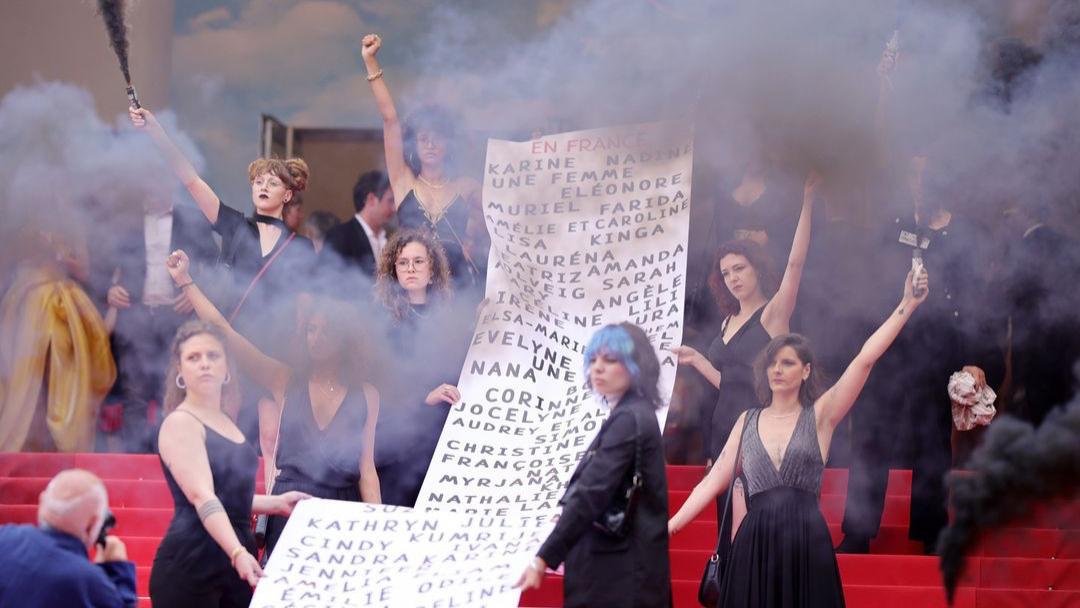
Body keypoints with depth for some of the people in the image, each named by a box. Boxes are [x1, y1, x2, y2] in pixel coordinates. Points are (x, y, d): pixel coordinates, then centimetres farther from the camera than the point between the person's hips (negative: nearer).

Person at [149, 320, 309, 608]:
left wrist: (276, 503, 17)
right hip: (189, 565, -8)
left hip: (234, 561, 8)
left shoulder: (225, 422, 16)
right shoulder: (180, 423, -9)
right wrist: (238, 553, -34)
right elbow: (202, 497, -22)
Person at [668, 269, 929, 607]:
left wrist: (908, 304, -12)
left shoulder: (819, 416, 3)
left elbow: (866, 359, -5)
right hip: (755, 545, 2)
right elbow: (713, 481, 11)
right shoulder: (748, 421, 12)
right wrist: (669, 527, 3)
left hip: (807, 545, -2)